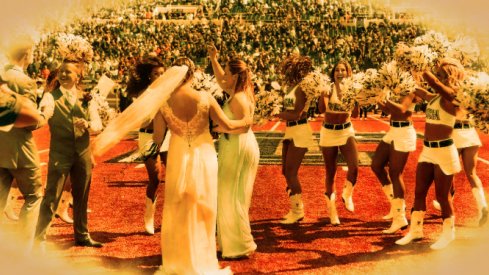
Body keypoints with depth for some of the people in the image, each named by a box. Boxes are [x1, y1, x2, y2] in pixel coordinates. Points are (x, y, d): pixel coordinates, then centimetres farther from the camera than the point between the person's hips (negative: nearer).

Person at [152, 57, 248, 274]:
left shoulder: (164, 102, -11)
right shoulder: (205, 98, -13)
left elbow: (157, 138, -6)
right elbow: (227, 125, -4)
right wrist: (244, 122, 16)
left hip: (179, 159, 1)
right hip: (203, 158, -1)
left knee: (178, 211, 16)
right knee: (202, 210, 13)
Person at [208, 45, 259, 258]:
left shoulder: (238, 98, -19)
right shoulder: (238, 92, 10)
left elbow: (243, 127, -25)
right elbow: (221, 81, 26)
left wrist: (219, 128, -17)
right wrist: (213, 60, 19)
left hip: (238, 148, -10)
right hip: (238, 147, 10)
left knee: (232, 197, -2)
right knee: (236, 197, 17)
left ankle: (241, 247, 5)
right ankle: (238, 242, 27)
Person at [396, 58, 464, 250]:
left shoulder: (450, 96, -14)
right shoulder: (434, 97, 9)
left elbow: (430, 79, -28)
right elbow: (419, 91, 27)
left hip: (444, 151, -8)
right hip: (427, 150, 8)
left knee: (442, 196, 4)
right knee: (419, 192, 11)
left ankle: (448, 232, 23)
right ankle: (415, 229, 23)